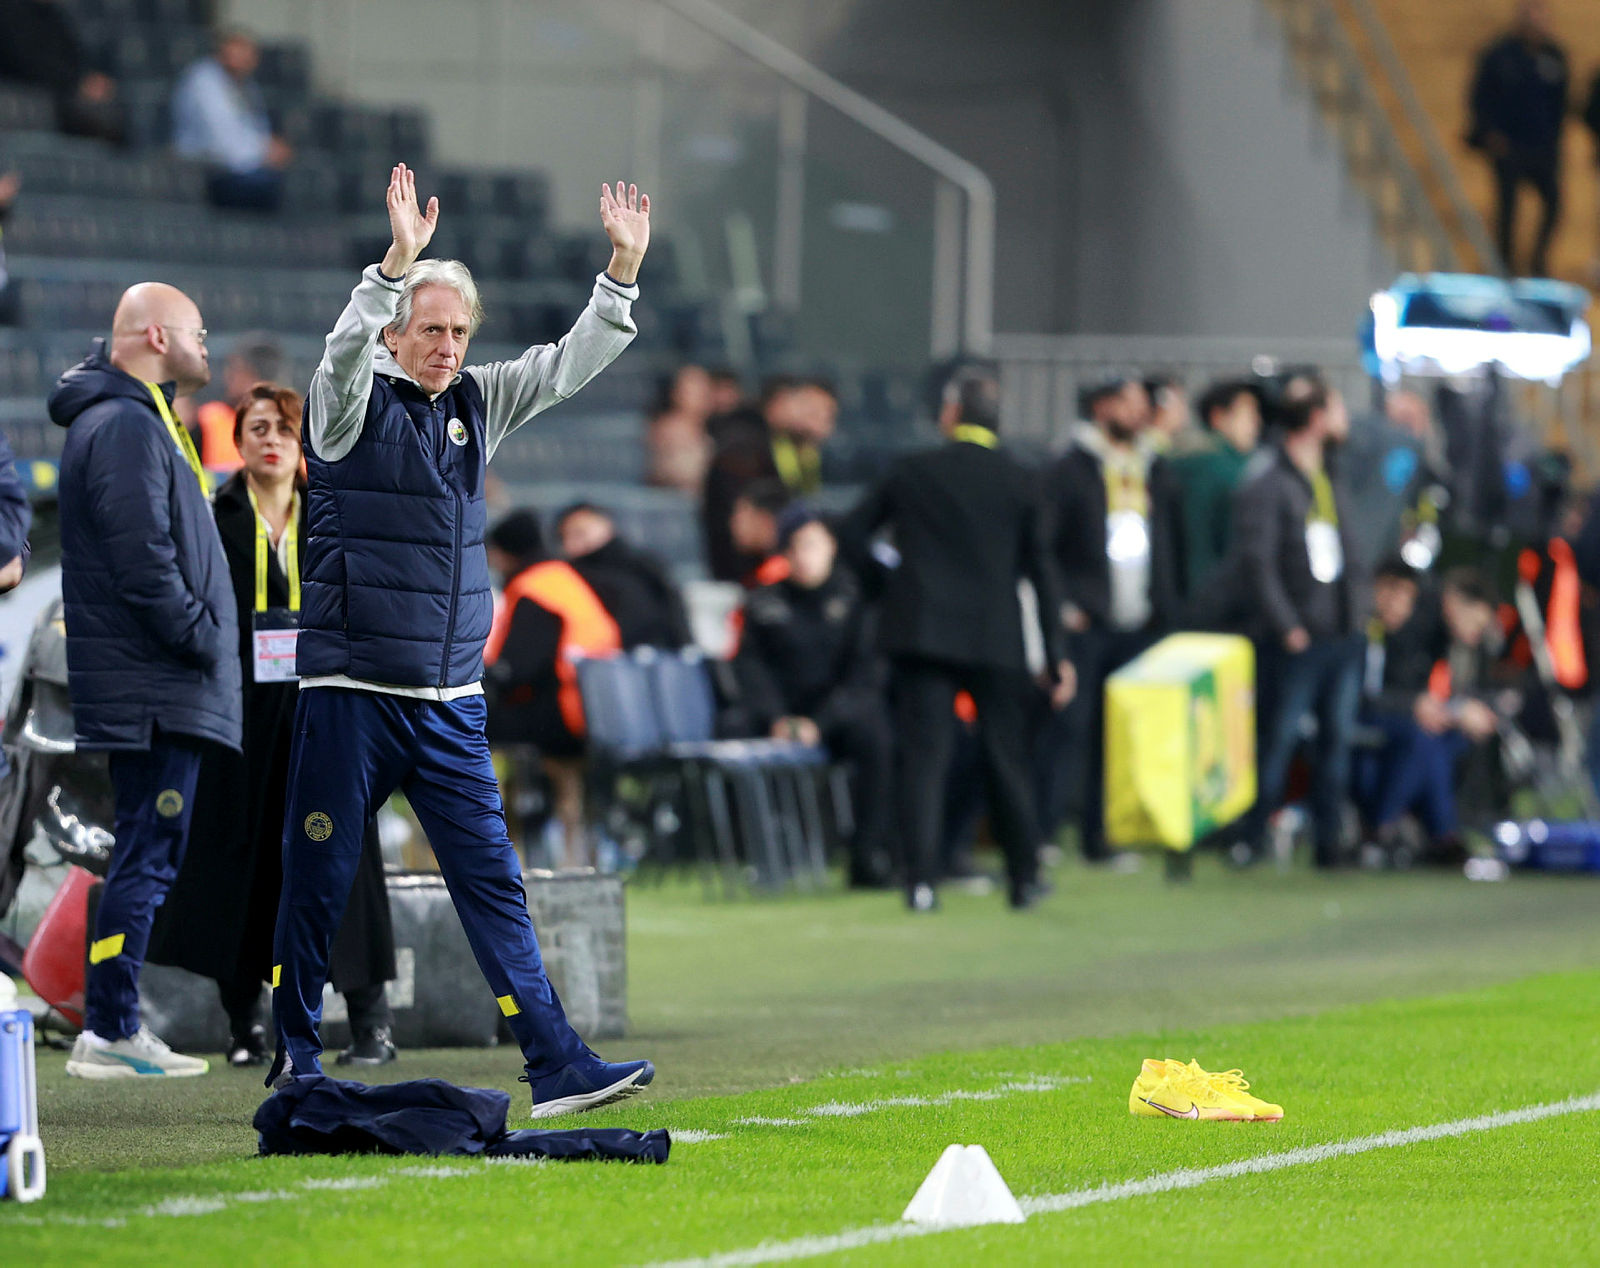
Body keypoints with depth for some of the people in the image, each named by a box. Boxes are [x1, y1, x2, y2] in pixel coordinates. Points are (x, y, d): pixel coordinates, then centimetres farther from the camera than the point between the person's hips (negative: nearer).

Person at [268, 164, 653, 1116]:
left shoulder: (475, 403, 12)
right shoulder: (354, 404, -4)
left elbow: (569, 365, 12)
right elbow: (348, 350, -25)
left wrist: (624, 268, -2)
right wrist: (397, 263, -40)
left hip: (453, 702, 5)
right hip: (353, 691, -5)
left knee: (492, 879, 0)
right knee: (319, 882, 1)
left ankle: (557, 1065, -5)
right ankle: (296, 1063, 14)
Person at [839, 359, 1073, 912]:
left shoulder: (911, 471, 1)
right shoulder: (1017, 480, 0)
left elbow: (852, 534, 5)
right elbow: (1040, 569, 0)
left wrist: (888, 575, 21)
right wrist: (1056, 653, 3)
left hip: (923, 632, -1)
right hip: (996, 638, 1)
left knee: (922, 756, -2)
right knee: (1006, 756, 11)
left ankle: (921, 880, -11)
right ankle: (1024, 877, 18)